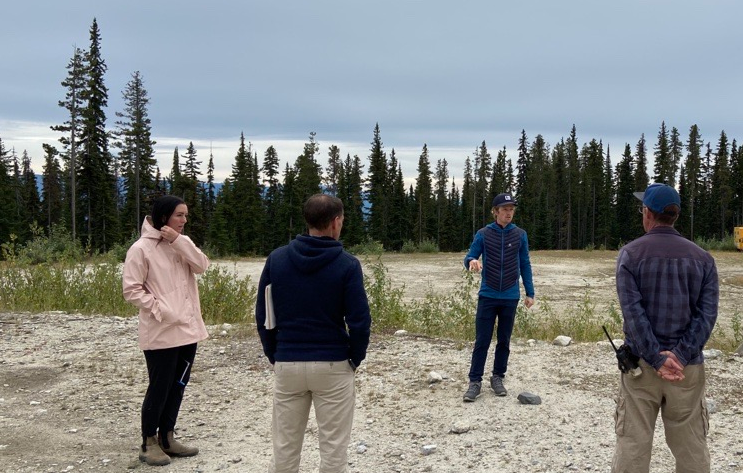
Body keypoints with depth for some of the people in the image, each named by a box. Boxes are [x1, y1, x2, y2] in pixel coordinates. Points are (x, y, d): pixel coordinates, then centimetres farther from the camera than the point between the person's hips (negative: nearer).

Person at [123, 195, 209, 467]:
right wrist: (160, 310, -18)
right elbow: (132, 290, -13)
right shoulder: (142, 248, -10)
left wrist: (178, 242, -14)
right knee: (159, 388, 2)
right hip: (161, 332, -7)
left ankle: (166, 438, 27)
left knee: (177, 386, 14)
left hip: (188, 329, 7)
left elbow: (202, 266, -6)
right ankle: (148, 444, 17)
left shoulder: (183, 243, 10)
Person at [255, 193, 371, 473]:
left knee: (284, 448, 14)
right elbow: (359, 321, -12)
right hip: (332, 366, -3)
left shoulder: (276, 259, -1)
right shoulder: (347, 264, -11)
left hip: (287, 364, 3)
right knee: (333, 448, 8)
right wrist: (356, 358, 5)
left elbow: (263, 316, 2)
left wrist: (274, 356, 13)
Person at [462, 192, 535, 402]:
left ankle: (498, 378, 23)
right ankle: (475, 382, 7)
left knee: (504, 341, 10)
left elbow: (525, 265, 7)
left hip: (510, 297, 2)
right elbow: (469, 258, 0)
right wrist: (472, 261, -25)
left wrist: (530, 293, 5)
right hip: (487, 296, -1)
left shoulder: (520, 235, 1)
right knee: (482, 341, -1)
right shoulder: (483, 234, -2)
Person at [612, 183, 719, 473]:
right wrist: (680, 355, -12)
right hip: (688, 366, 2)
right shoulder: (702, 258, 5)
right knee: (691, 447, 10)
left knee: (632, 444, 3)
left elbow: (632, 311, -13)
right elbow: (707, 313, -5)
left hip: (641, 363, -2)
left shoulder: (631, 254, -4)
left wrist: (656, 359, -12)